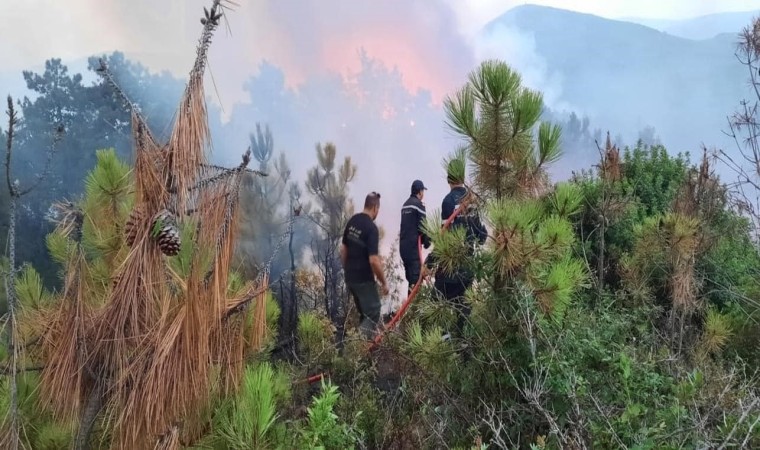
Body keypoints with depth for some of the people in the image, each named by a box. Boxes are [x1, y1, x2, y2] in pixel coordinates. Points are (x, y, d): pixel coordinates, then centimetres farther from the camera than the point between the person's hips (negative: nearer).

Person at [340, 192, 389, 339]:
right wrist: (383, 282, -13)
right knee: (373, 314, 1)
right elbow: (373, 261, -25)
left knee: (364, 313, 20)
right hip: (364, 280, -8)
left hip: (349, 278, 8)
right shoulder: (371, 228, -20)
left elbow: (343, 249, 12)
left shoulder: (352, 221, 3)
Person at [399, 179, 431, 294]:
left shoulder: (405, 204, 16)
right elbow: (422, 225, -12)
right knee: (415, 275, -10)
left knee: (409, 274, 16)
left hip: (403, 244, 8)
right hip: (413, 245, -8)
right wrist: (427, 241, 1)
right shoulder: (418, 204, -9)